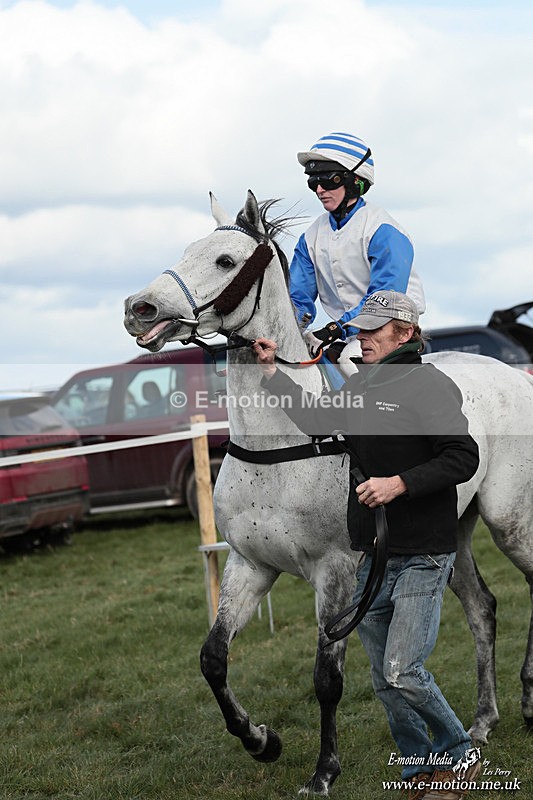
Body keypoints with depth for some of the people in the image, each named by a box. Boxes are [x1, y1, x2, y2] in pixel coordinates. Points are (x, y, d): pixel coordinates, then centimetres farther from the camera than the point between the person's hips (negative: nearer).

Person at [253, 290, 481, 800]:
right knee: (384, 679, 10)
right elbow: (315, 422, 24)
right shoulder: (359, 386, 12)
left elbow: (463, 459, -18)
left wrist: (400, 483, -25)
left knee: (402, 671, -14)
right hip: (369, 556, 8)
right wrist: (271, 372, 16)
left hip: (422, 556, -8)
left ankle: (460, 755, 8)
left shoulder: (431, 386, -11)